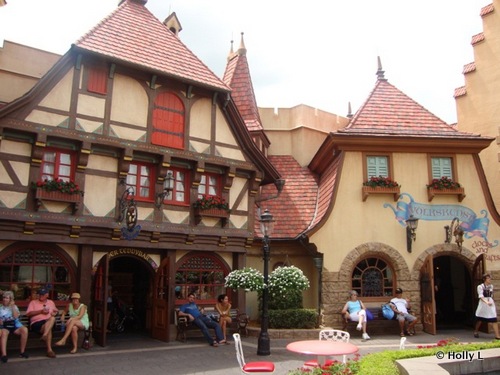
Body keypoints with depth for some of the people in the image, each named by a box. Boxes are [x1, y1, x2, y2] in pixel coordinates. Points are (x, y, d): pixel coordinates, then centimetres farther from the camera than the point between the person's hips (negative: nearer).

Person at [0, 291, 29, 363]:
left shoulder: (14, 307, 15)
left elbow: (16, 316, -2)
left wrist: (13, 306, -2)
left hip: (15, 325, 1)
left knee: (25, 330, -30)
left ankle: (22, 351, -19)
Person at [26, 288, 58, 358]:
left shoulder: (51, 302, 25)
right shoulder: (33, 302, 13)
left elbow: (56, 311, 36)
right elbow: (28, 314, 1)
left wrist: (54, 313, 10)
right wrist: (40, 311, -8)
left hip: (49, 322, 3)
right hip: (36, 323, -3)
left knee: (52, 318, -36)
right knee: (49, 329, -36)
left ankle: (44, 335, -50)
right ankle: (49, 350, -38)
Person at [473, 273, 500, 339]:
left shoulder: (491, 286, 8)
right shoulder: (480, 287, -7)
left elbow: (491, 296, 18)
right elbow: (481, 296, -17)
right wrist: (486, 302, -32)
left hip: (491, 304, 4)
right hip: (483, 304, -3)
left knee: (494, 320, -8)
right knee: (479, 319, 9)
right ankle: (476, 332, 29)